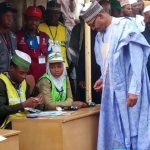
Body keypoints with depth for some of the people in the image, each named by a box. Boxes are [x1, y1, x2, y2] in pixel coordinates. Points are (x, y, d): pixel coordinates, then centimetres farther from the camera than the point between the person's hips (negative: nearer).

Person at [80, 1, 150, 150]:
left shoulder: (125, 26, -9)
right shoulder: (100, 36, 12)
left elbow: (137, 59, -14)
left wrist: (134, 89, -20)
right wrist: (104, 78, 6)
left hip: (127, 89, -7)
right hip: (111, 90, 7)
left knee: (132, 129, -2)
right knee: (114, 132, 7)